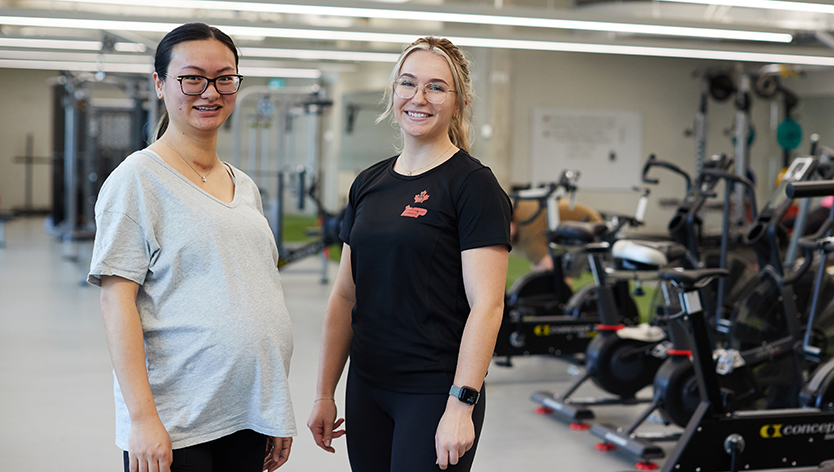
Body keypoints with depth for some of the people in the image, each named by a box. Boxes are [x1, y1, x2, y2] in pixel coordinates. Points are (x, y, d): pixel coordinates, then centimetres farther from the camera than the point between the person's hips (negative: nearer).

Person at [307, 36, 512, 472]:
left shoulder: (472, 185, -9)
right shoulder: (368, 184, 9)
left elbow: (486, 305, -14)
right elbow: (345, 296, 12)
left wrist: (461, 404, -20)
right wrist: (324, 394, 10)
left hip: (436, 393, -6)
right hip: (367, 389, 6)